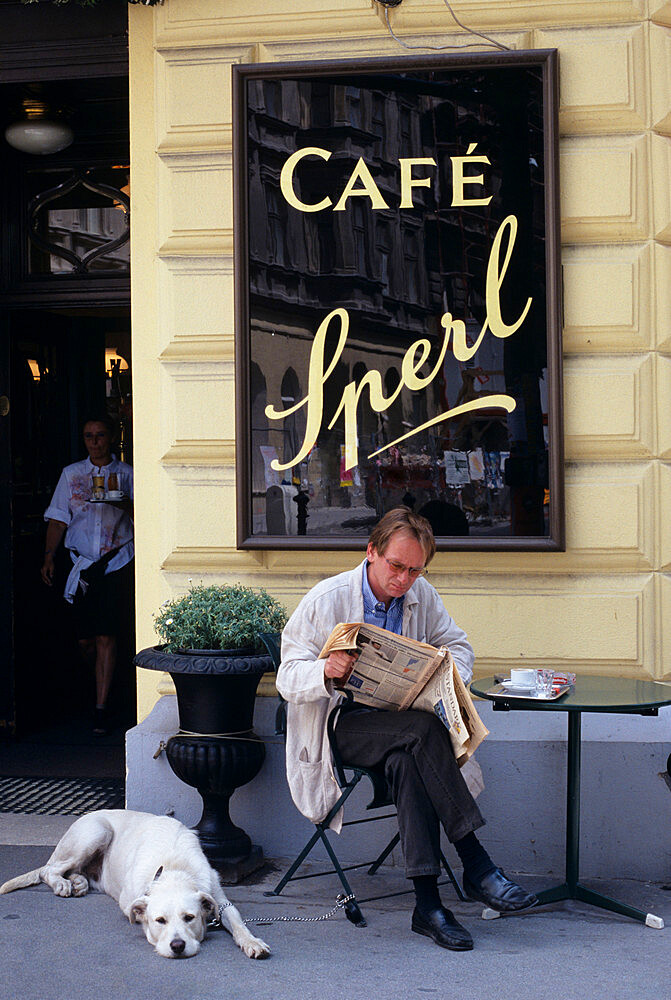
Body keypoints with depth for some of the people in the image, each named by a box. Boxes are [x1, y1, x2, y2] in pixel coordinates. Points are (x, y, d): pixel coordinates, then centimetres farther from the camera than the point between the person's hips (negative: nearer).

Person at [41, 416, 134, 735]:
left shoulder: (126, 474, 6)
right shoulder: (71, 473, 12)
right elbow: (58, 518, 10)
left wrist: (121, 502, -18)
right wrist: (49, 556, 0)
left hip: (117, 563, -2)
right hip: (83, 563, 3)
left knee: (105, 637, -9)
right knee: (84, 638, 3)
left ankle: (101, 709, -4)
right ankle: (103, 678, 34)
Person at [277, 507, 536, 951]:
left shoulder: (422, 596, 4)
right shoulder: (325, 599, -9)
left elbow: (458, 646, 16)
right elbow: (288, 677, -9)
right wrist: (327, 672, -33)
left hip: (400, 719, 4)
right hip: (342, 726, -4)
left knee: (407, 762, -35)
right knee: (423, 730, -34)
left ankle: (428, 902, -32)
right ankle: (476, 865, -30)